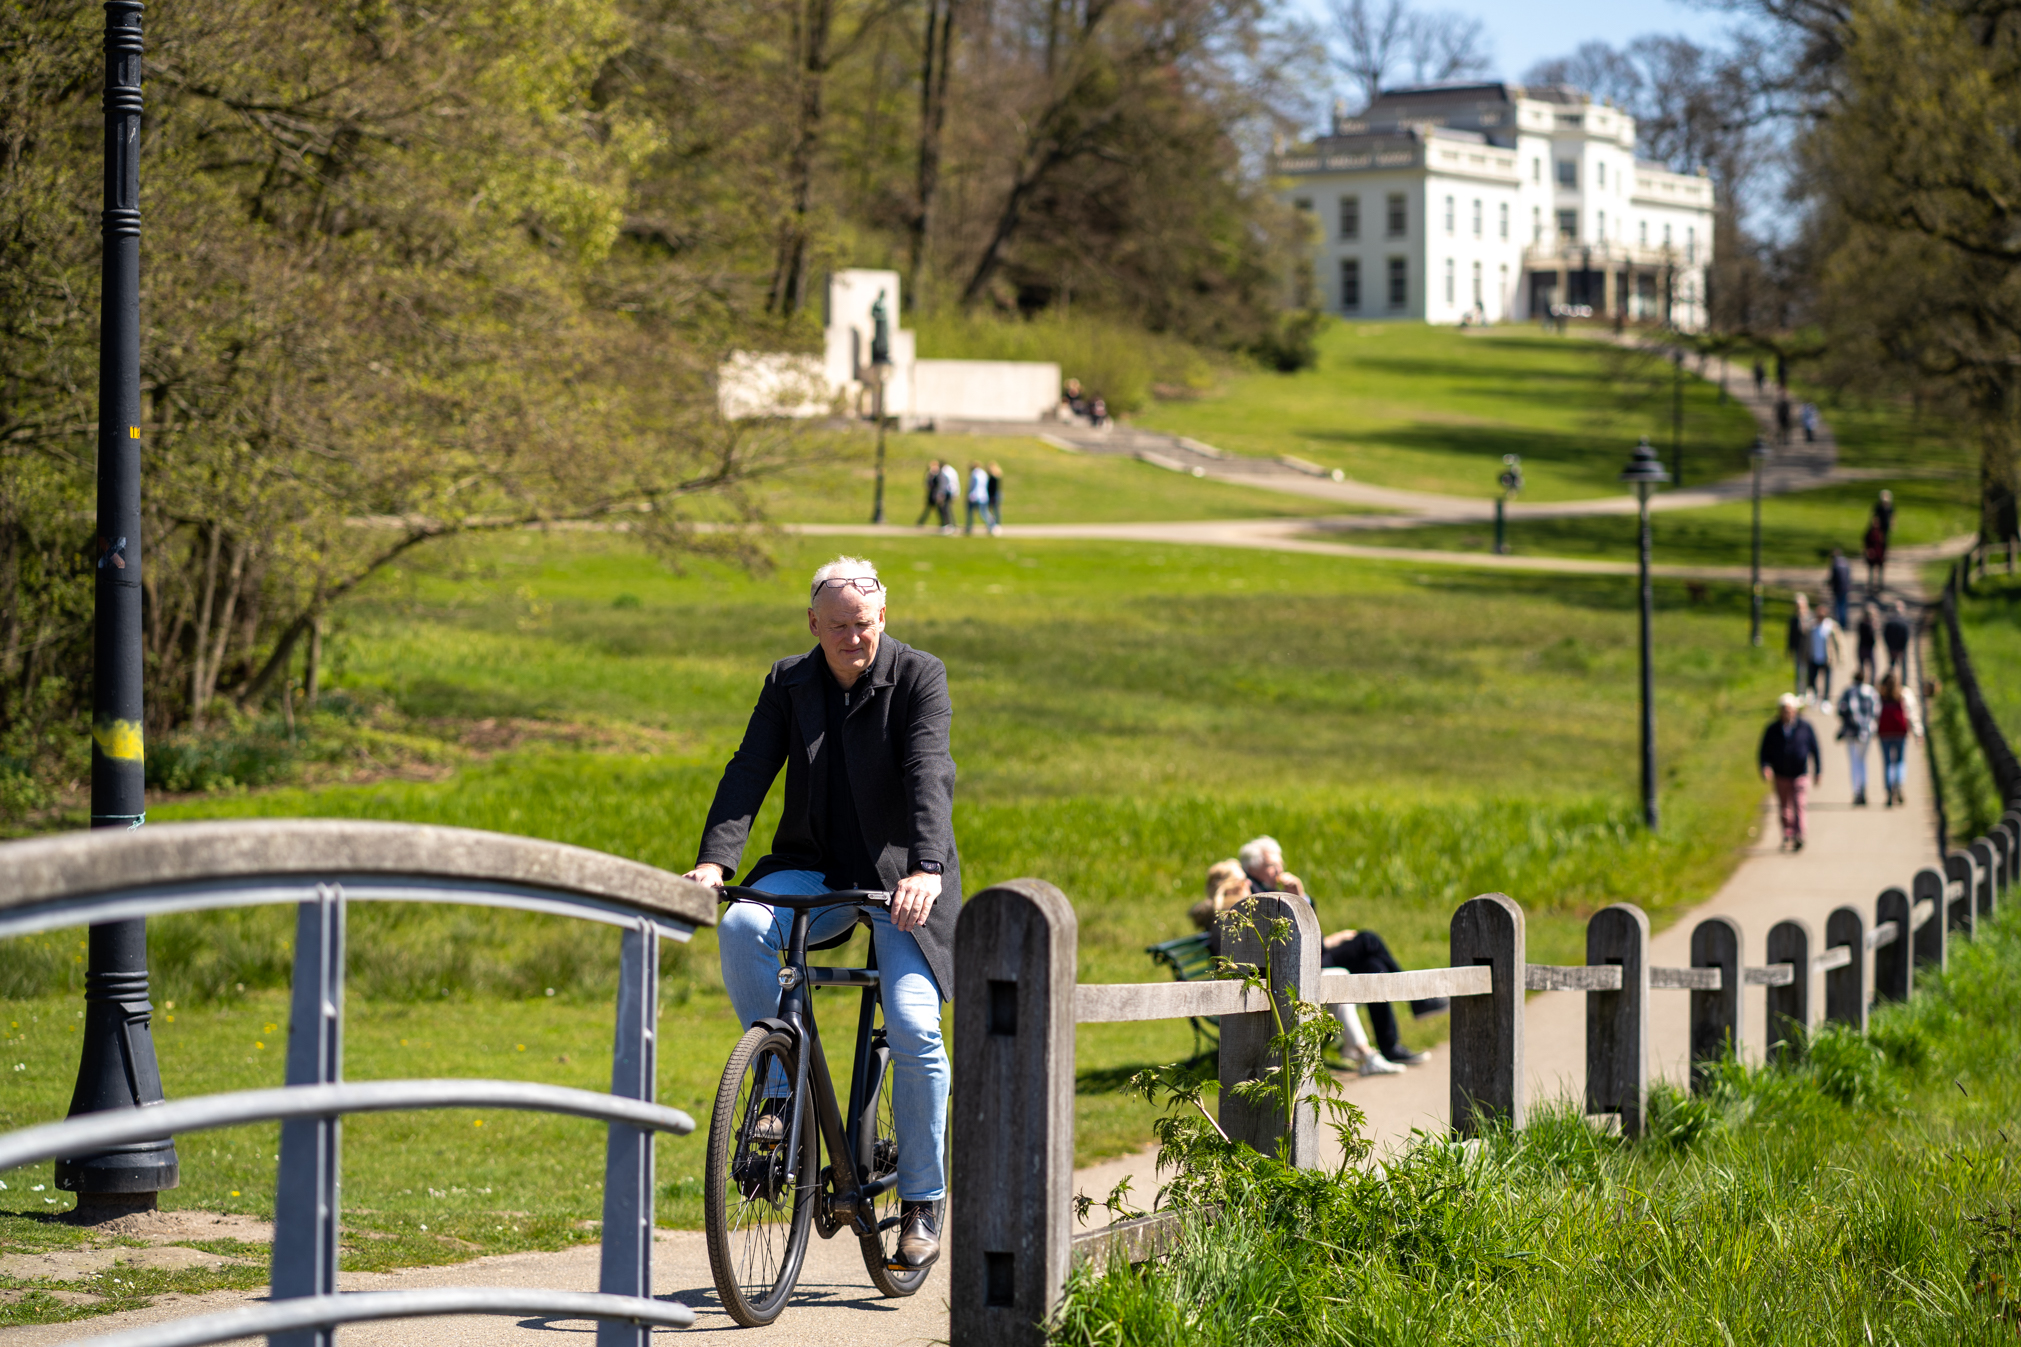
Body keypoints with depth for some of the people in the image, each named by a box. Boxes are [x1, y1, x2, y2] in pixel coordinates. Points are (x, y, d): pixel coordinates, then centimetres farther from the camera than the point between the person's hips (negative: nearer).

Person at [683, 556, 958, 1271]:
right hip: (815, 870, 3)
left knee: (914, 1027, -17)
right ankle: (783, 1088, -12)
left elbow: (929, 775, -22)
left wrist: (925, 870, -38)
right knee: (740, 927, -28)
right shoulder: (790, 682, 2)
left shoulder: (919, 677, -9)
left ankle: (922, 1199, 0)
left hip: (901, 875, -3)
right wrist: (713, 862, -24)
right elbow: (749, 772, -8)